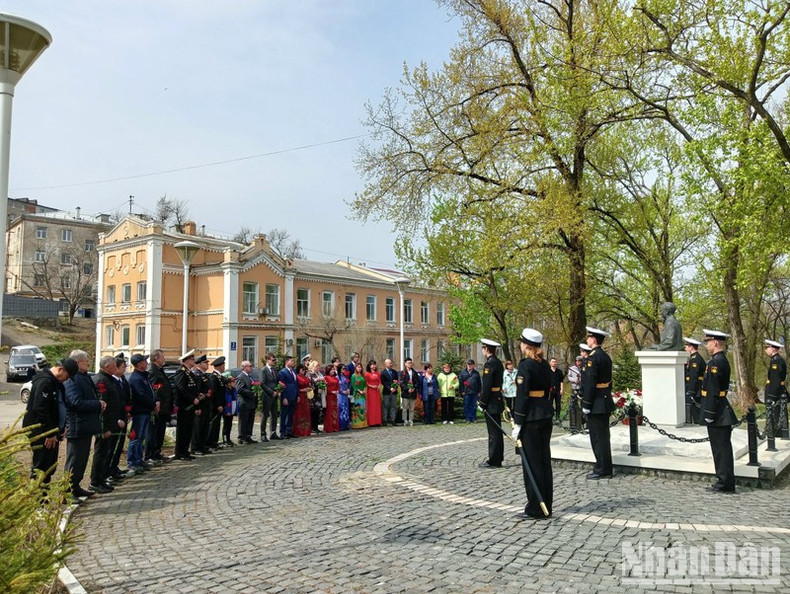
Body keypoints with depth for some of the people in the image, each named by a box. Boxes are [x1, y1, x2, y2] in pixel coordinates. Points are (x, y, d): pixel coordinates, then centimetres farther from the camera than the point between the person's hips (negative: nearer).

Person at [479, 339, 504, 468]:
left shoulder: (489, 363, -17)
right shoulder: (498, 363, 12)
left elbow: (487, 386, -21)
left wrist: (482, 403, -14)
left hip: (491, 403, -9)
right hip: (498, 400, 9)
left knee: (493, 432, -3)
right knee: (497, 431, 14)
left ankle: (493, 461, 3)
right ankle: (497, 459, 21)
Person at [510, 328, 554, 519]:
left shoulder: (525, 365, -14)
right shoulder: (545, 365, 10)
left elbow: (522, 396, -17)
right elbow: (548, 390, 14)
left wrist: (517, 424, -14)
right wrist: (545, 412, 19)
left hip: (531, 418, -8)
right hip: (546, 416, 8)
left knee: (532, 462, 0)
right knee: (544, 460, 13)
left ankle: (535, 508, 6)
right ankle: (546, 505, 20)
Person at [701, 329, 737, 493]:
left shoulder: (716, 362, -19)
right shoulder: (722, 360, 13)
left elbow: (713, 391, -22)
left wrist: (709, 414, -19)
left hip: (718, 415, -10)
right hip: (722, 413, 10)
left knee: (722, 448, -3)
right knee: (722, 448, 15)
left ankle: (725, 484, 5)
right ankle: (724, 481, 23)